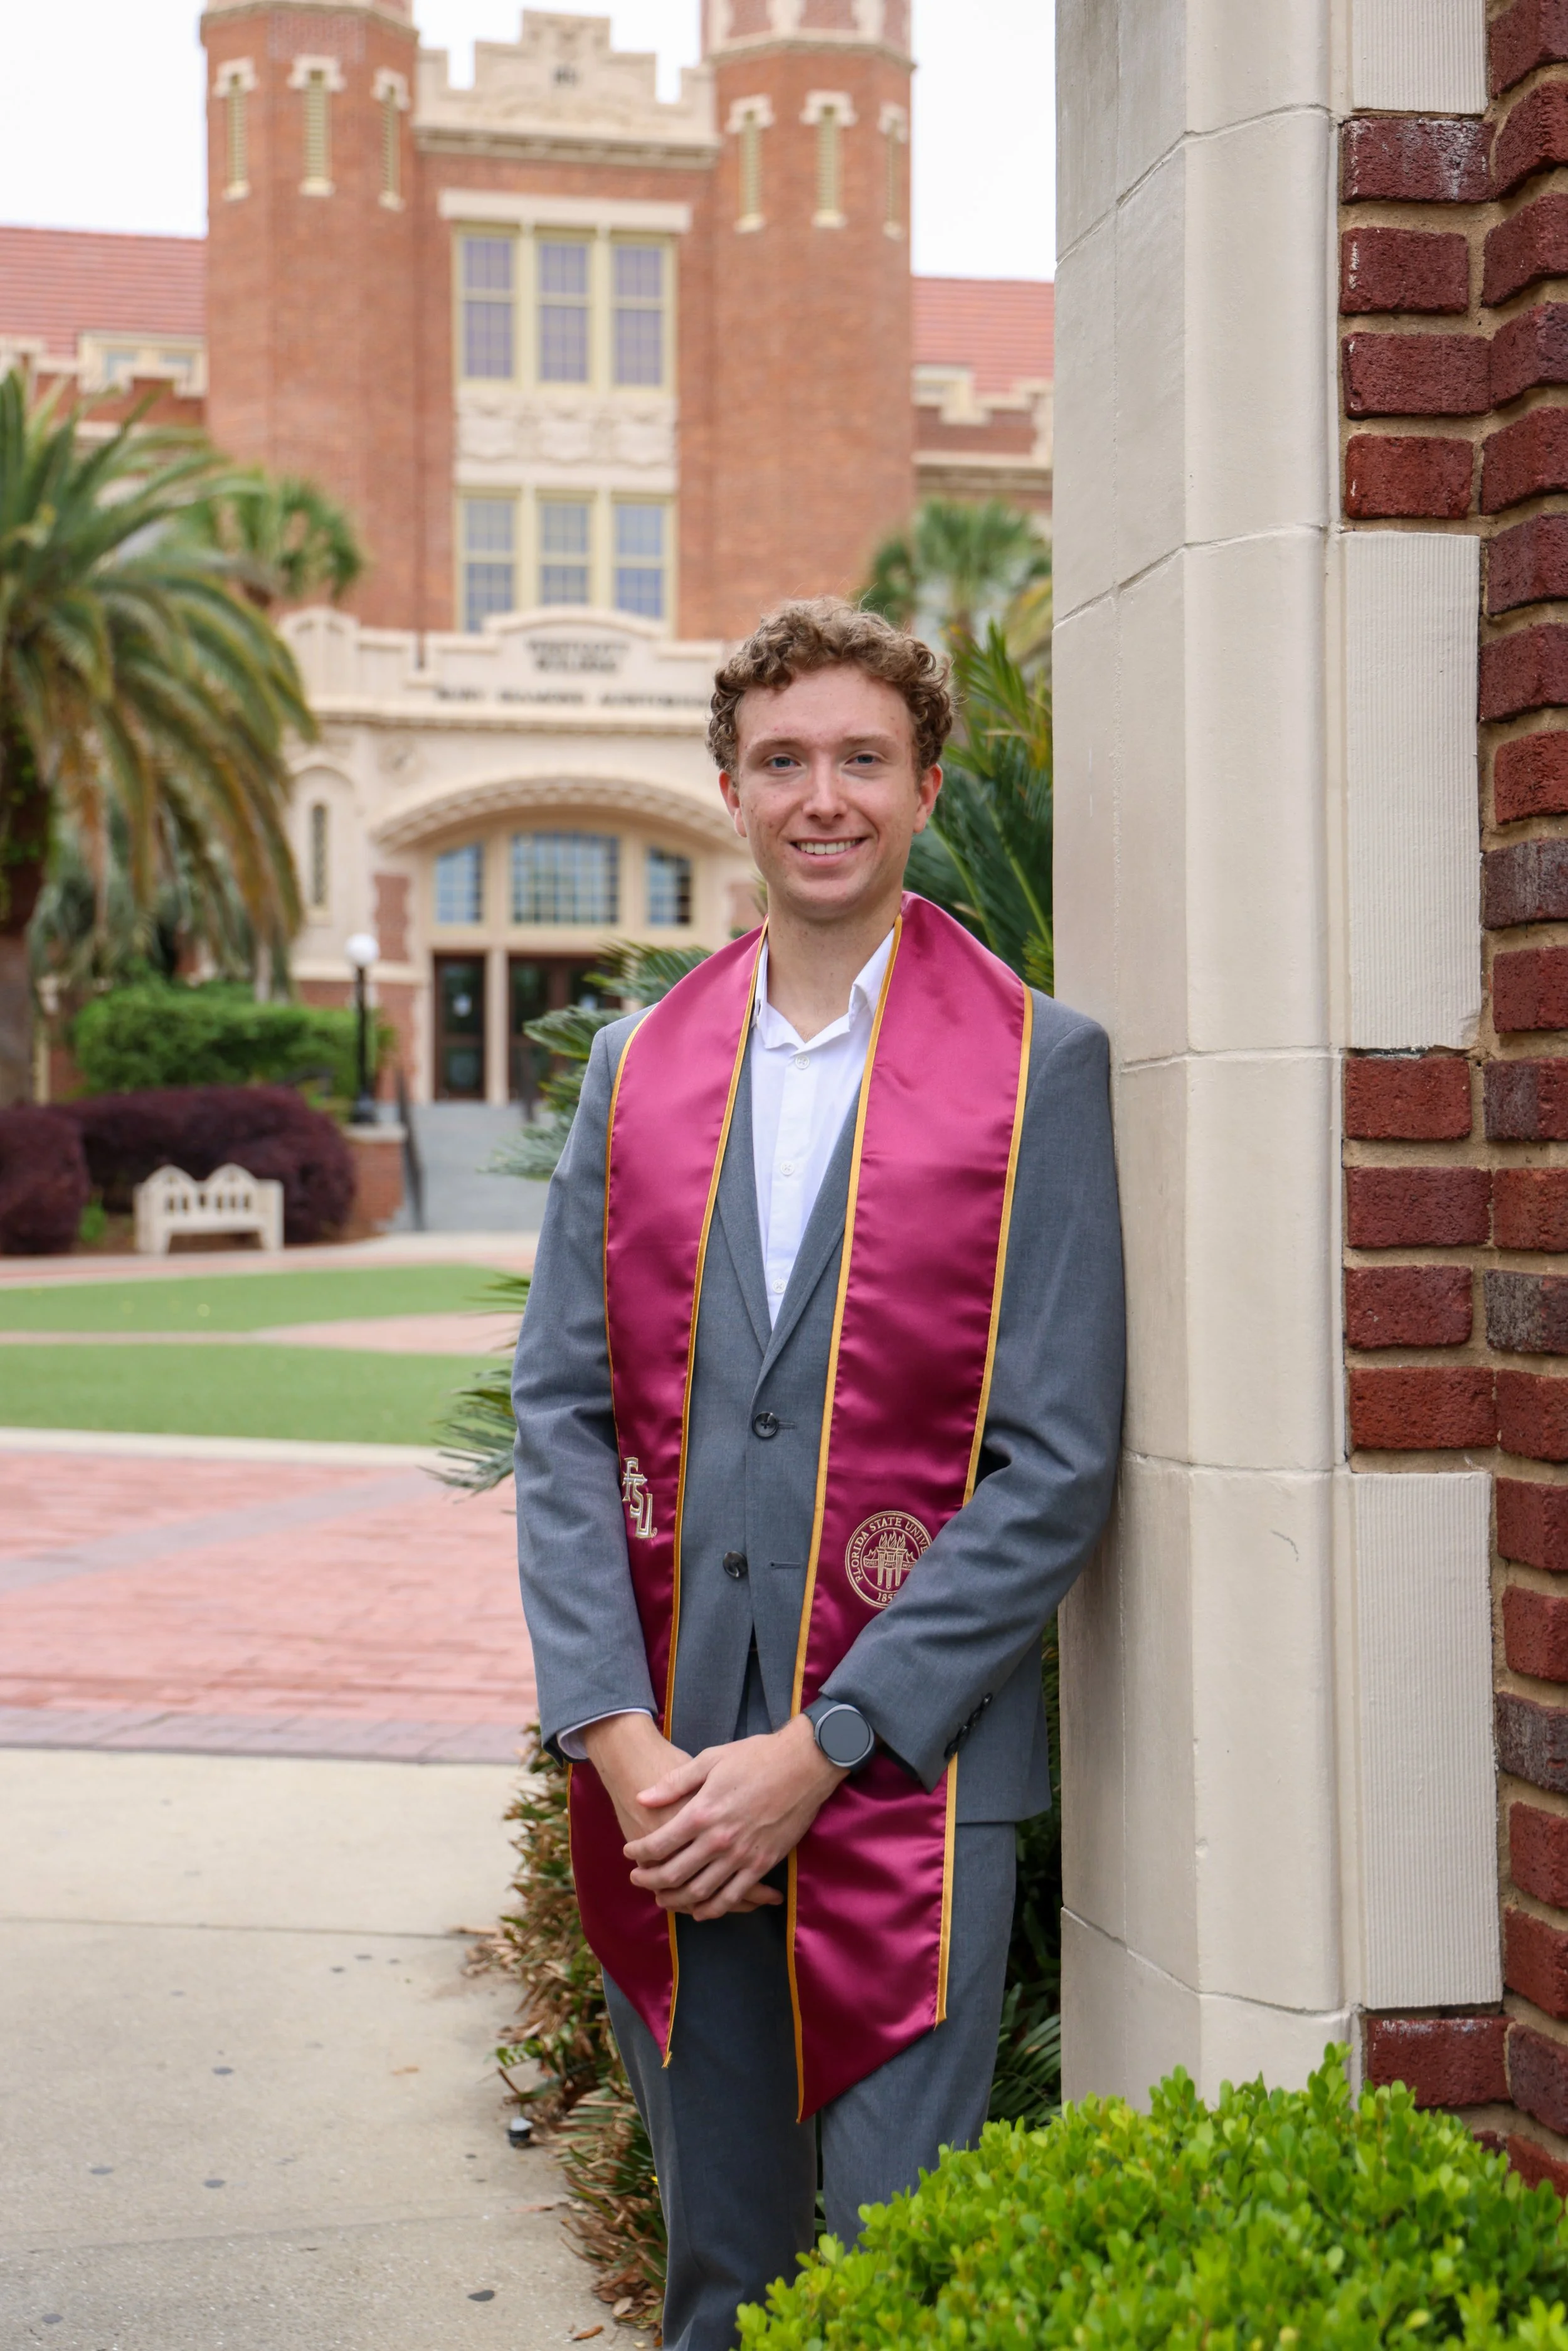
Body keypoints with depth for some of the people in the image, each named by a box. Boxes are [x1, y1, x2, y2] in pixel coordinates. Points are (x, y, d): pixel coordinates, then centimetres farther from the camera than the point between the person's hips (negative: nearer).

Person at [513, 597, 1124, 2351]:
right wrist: (618, 1740, -7)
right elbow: (561, 1414, 5)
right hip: (662, 1775, 4)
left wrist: (813, 1751, -13)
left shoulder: (1038, 1063, -3)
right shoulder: (637, 1065, 10)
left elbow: (1058, 1465, -8)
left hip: (908, 1773, -3)